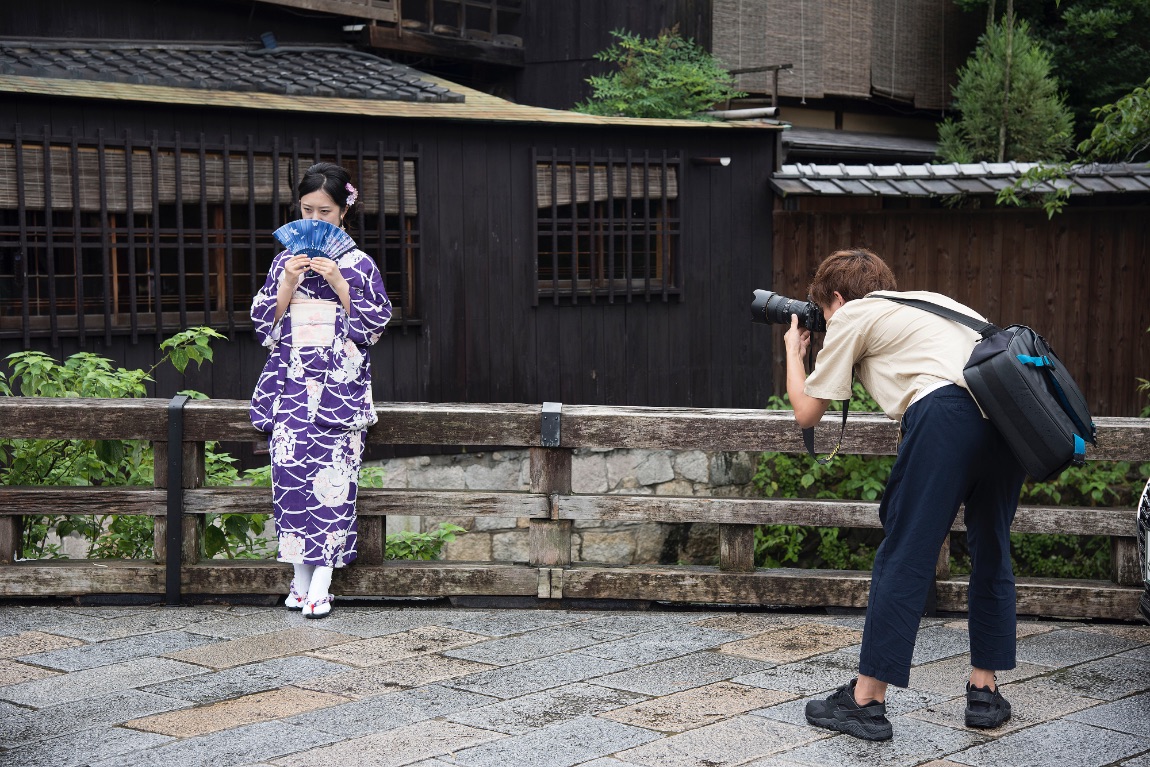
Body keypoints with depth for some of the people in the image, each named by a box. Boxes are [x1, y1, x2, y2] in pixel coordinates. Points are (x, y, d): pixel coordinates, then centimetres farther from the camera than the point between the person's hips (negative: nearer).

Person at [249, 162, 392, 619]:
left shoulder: (359, 264, 4)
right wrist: (288, 283, -7)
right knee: (291, 469, -5)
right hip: (292, 383, 3)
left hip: (340, 385, -2)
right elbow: (264, 321, 8)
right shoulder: (285, 260, 12)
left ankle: (321, 583, -8)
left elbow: (374, 324, -1)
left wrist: (339, 284, -11)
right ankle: (301, 576, 6)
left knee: (332, 471, -10)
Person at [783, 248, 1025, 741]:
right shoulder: (929, 300, 35)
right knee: (991, 551, 18)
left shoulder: (851, 315, 17)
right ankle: (984, 691, 23)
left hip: (948, 412, -7)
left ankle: (865, 701, 2)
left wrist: (793, 352, 36)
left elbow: (807, 412, 20)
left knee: (904, 555, -1)